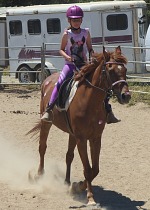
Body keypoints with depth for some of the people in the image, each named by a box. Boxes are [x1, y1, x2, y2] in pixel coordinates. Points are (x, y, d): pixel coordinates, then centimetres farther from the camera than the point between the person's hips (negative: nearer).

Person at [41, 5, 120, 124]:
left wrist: (92, 55, -10)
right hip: (70, 64, -2)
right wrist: (67, 56, -17)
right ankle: (49, 109, -23)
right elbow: (61, 49, 3)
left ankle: (108, 110, 2)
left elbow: (90, 49, 11)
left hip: (83, 64, 2)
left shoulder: (86, 33, 4)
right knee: (60, 83, -24)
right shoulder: (67, 34, -2)